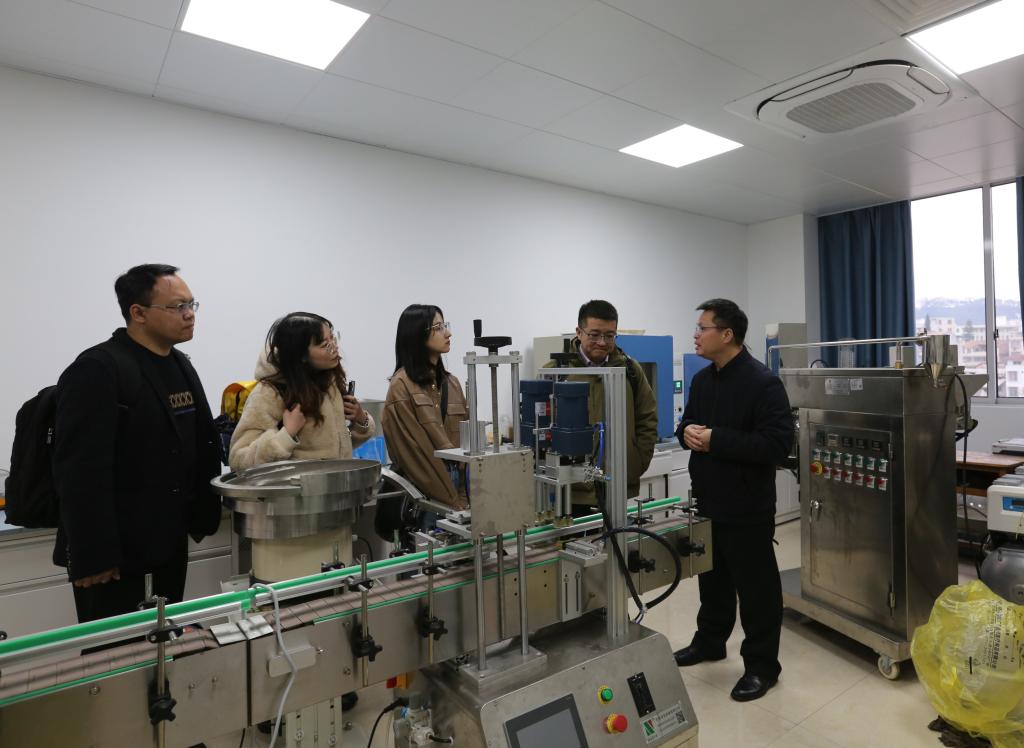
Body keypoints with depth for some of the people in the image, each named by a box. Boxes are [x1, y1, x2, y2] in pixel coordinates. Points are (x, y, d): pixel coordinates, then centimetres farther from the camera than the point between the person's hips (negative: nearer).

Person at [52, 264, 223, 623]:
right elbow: (81, 472, -20)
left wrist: (202, 518, 10)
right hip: (113, 554, -7)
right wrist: (92, 556, -20)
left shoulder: (181, 366, 9)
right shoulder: (96, 369, -15)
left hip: (169, 548, 7)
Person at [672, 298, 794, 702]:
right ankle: (709, 641, 40)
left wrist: (717, 440, -25)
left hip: (747, 507, -7)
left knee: (755, 586, 7)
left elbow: (778, 443, -23)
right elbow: (686, 423, 18)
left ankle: (762, 666, 24)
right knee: (713, 578, 22)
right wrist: (687, 434, -7)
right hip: (707, 501, 8)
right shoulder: (702, 379, 8)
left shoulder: (763, 382, -16)